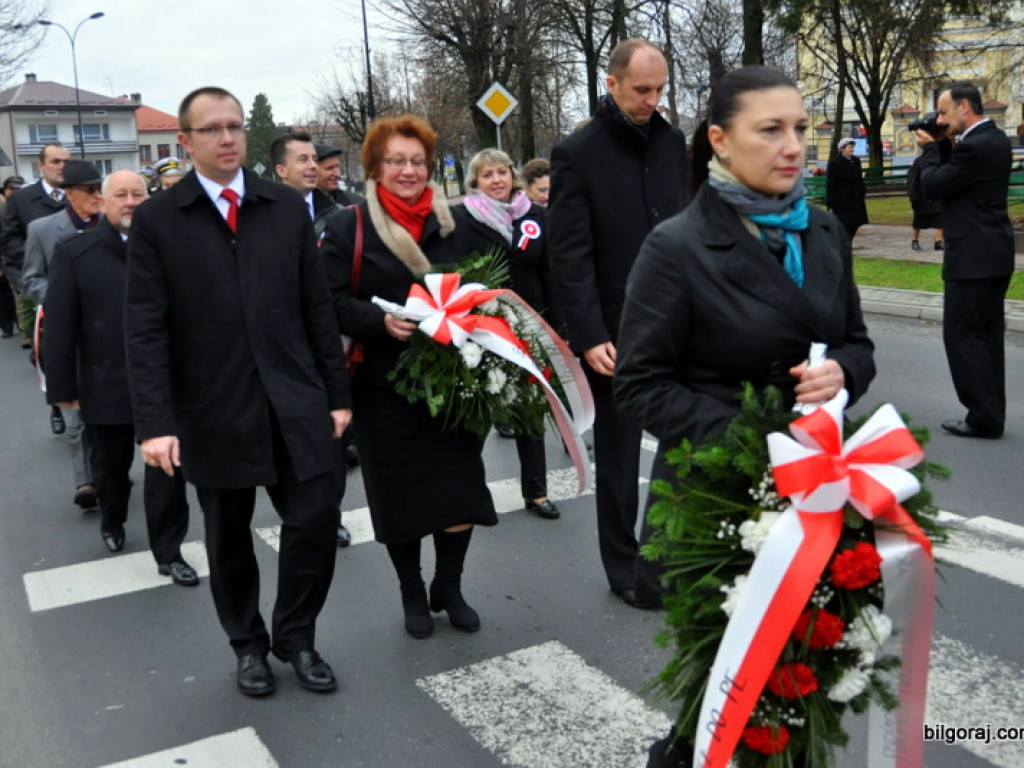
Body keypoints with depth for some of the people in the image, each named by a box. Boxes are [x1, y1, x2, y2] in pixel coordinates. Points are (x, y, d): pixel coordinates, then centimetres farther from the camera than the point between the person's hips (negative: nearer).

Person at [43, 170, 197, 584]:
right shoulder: (74, 253, -2)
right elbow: (60, 326, -3)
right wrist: (63, 386, -5)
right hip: (105, 386, 1)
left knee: (167, 471, 1)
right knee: (110, 469, 19)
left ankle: (169, 554, 13)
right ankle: (112, 524, 46)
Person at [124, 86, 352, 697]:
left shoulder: (288, 207, 5)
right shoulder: (157, 220, -1)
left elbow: (318, 308, 6)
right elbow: (145, 330, -6)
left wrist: (337, 393, 4)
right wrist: (155, 422, -13)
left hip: (294, 401, 2)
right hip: (214, 410, -1)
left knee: (316, 521, 0)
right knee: (229, 538, 12)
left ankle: (296, 637, 24)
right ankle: (249, 645, 33)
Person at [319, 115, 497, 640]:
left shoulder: (451, 222, 9)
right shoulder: (347, 227, -2)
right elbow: (332, 303, -7)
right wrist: (382, 320, -23)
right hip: (386, 386, -2)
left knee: (460, 488, 2)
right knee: (399, 493, 7)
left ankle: (449, 588, 24)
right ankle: (412, 594, 27)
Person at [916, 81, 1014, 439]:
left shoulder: (974, 147, -19)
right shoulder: (995, 138, 12)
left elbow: (932, 186, -15)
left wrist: (930, 148, -1)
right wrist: (941, 147, 7)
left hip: (973, 258, -10)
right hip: (994, 253, 10)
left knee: (962, 335, -4)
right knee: (987, 335, 14)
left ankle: (984, 417, 0)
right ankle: (991, 413, 21)